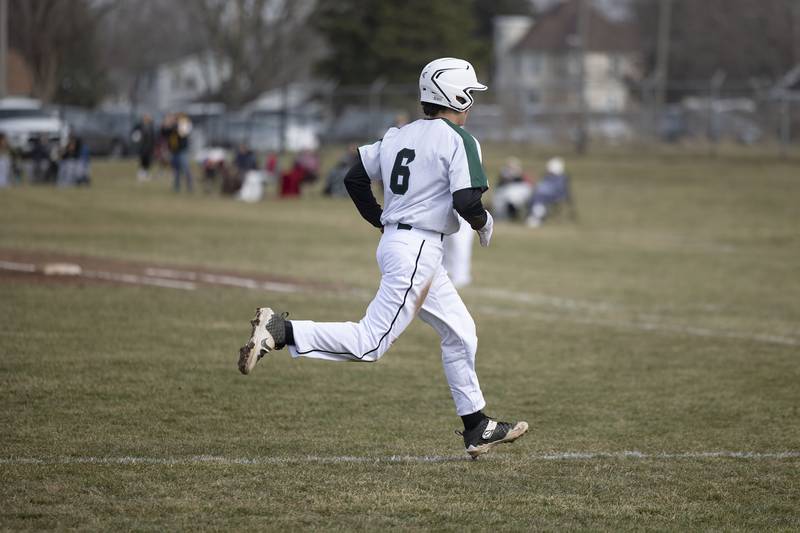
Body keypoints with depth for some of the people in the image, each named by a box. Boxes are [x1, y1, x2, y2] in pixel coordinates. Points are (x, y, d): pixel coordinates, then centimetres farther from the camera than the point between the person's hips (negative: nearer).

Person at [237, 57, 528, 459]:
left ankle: (477, 428, 22)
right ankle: (281, 331, -20)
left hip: (394, 241, 9)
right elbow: (467, 201, -20)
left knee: (460, 334, 18)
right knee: (371, 343, -11)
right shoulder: (458, 140, -11)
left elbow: (355, 178, 14)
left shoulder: (399, 136, 12)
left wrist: (382, 221, 22)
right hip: (418, 250, -9)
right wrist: (484, 223, 2)